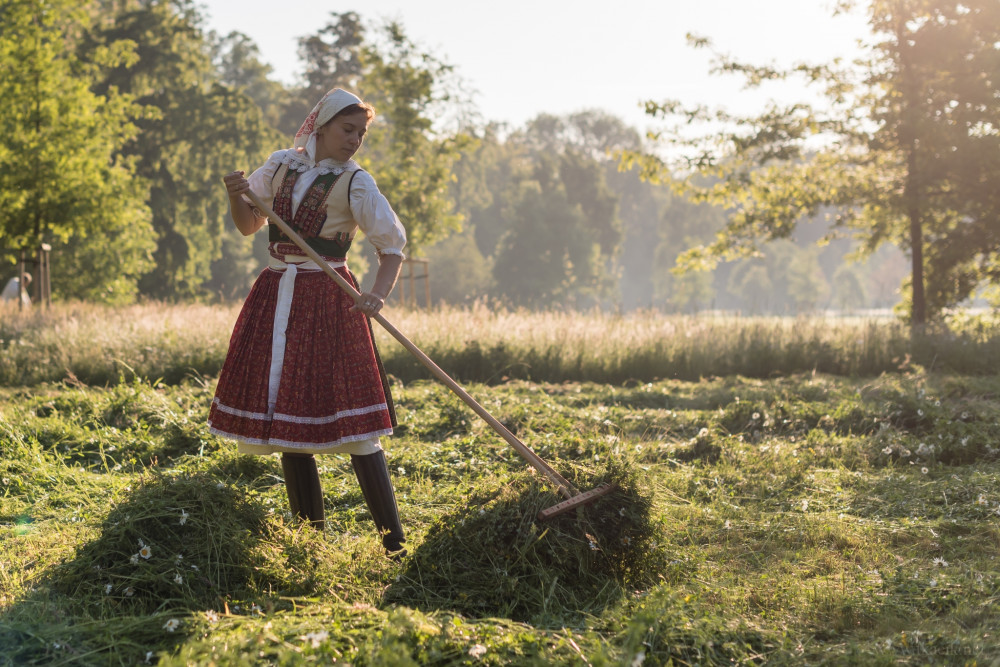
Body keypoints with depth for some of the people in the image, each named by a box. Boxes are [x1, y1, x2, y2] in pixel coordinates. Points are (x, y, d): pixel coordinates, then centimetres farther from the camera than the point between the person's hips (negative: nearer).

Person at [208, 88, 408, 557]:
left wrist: (378, 293, -25)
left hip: (327, 302, -5)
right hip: (276, 295, 5)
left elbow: (392, 248, -6)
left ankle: (394, 545, -7)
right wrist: (237, 197, -4)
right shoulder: (282, 165, 9)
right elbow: (248, 225, 17)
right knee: (288, 416, 8)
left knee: (351, 424, -11)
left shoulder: (354, 183, -4)